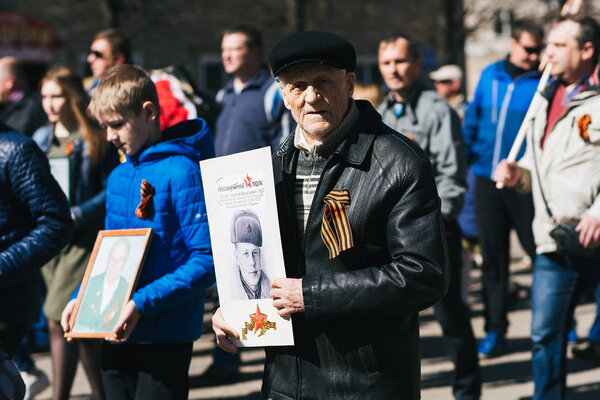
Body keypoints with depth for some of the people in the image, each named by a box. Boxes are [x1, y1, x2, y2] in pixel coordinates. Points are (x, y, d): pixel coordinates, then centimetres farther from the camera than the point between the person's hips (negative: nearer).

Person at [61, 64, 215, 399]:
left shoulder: (181, 172, -13)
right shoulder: (118, 177, 12)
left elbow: (206, 260, -18)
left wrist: (142, 303, -23)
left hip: (165, 337, -7)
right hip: (116, 336, 7)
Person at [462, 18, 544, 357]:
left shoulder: (545, 82, -2)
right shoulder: (490, 76, 10)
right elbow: (472, 122, 17)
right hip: (487, 181, 4)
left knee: (540, 251, -2)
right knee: (492, 257, 8)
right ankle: (495, 331, 16)